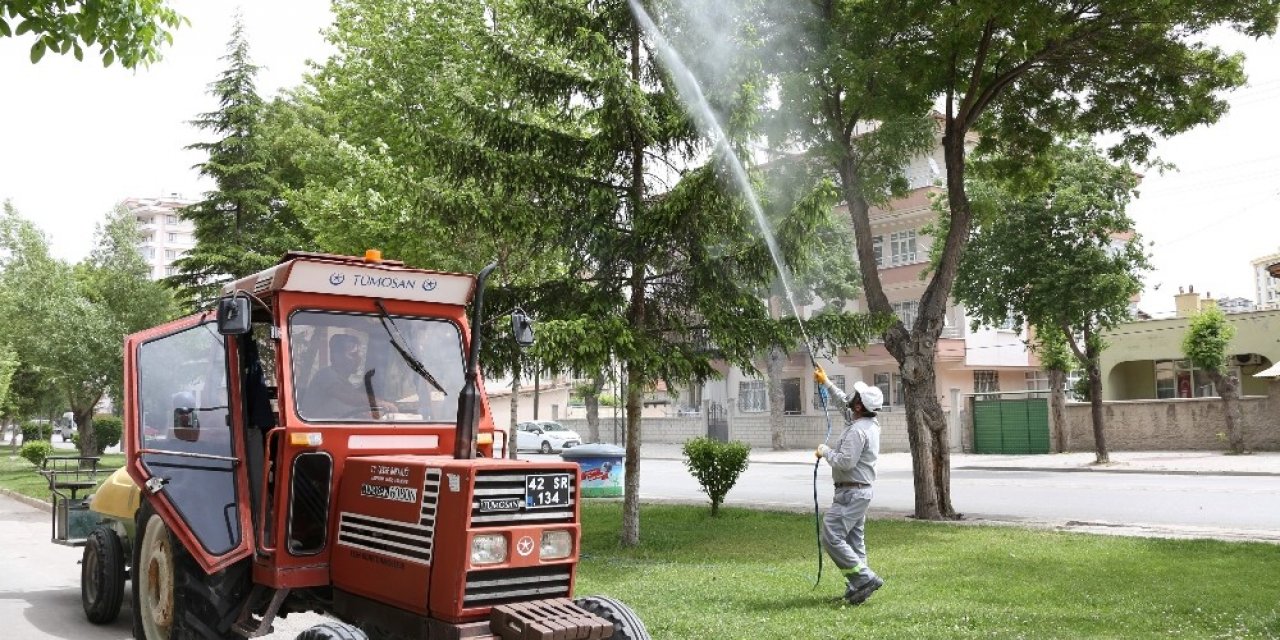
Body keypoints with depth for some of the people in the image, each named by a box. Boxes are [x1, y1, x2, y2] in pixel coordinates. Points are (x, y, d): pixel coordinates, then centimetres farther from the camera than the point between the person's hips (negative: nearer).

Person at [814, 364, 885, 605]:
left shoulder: (857, 431, -22)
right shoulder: (869, 423, 9)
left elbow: (845, 462, -27)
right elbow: (844, 403, 25)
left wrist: (825, 452, -10)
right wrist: (826, 383, 28)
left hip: (851, 493, -10)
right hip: (860, 492, 10)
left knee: (831, 536, -11)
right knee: (854, 540, 12)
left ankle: (864, 578, -9)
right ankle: (856, 588, 15)